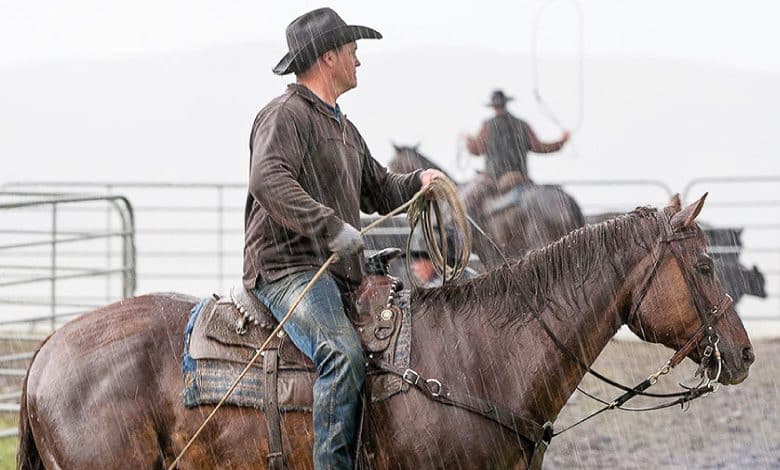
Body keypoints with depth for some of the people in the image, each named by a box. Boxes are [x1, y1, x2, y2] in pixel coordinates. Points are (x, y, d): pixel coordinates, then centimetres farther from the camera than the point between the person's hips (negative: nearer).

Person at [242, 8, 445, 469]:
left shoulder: (344, 128, 26)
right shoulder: (286, 115, -7)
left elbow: (378, 190, 33)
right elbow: (268, 181, -24)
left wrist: (416, 183, 11)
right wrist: (330, 227, -30)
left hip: (343, 276, 10)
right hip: (288, 269, -10)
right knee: (345, 355, -31)